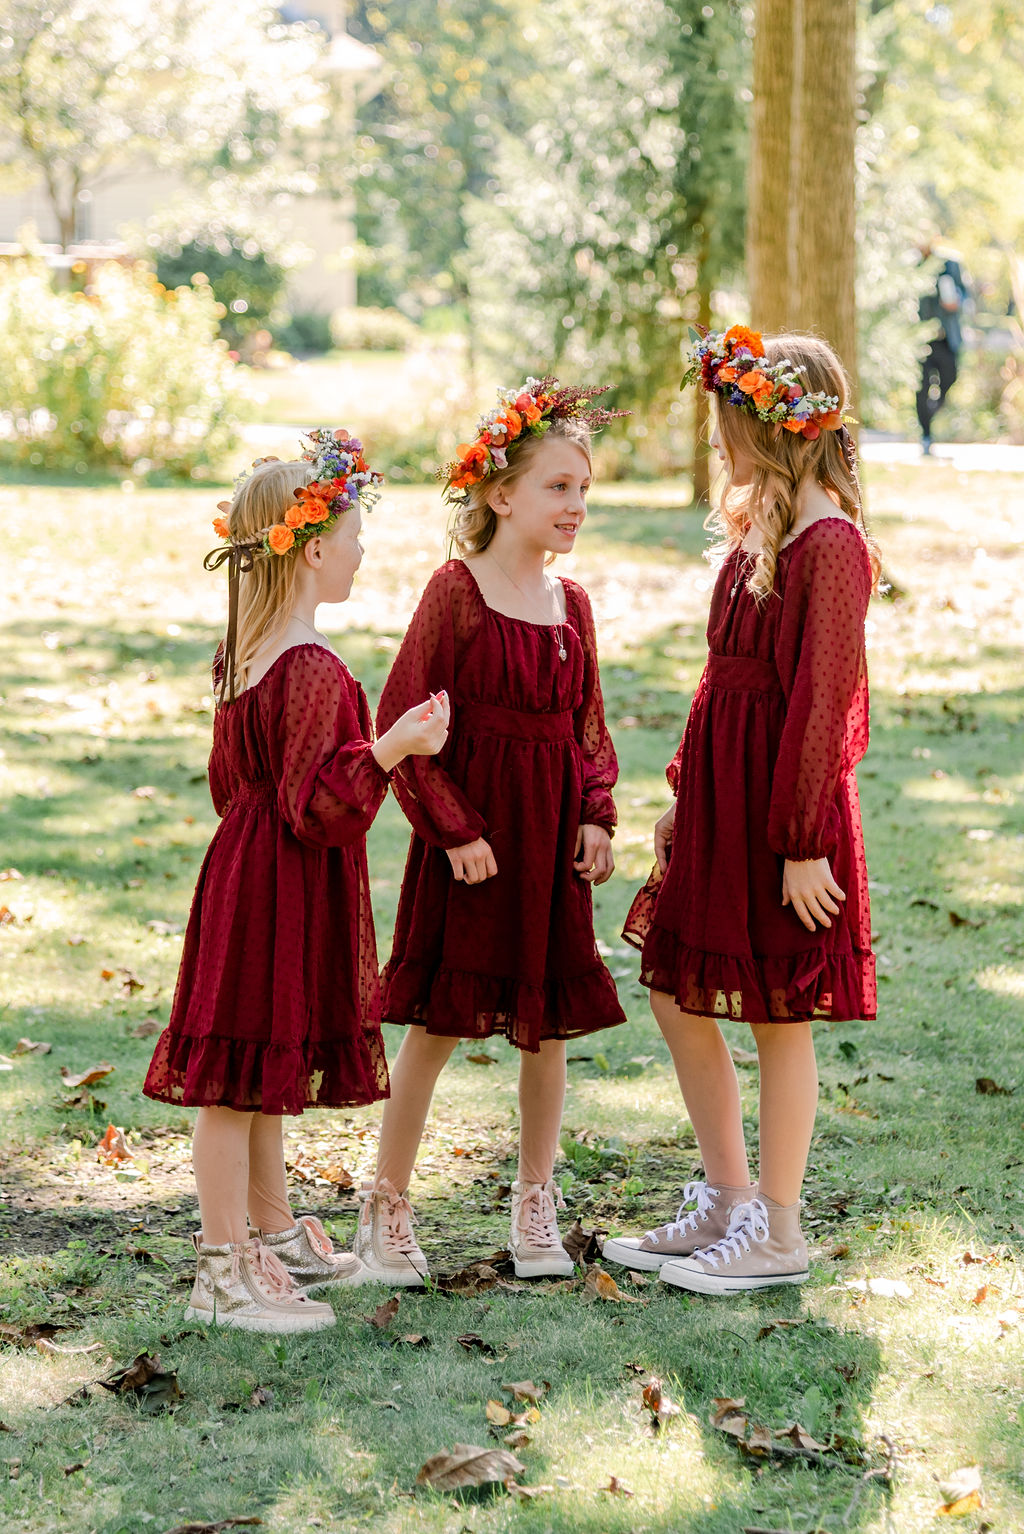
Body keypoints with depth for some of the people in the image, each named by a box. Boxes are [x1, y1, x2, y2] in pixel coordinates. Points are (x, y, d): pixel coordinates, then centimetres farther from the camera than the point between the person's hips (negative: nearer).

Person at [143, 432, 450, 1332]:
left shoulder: (243, 658, 8)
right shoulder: (311, 669, -21)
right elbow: (312, 804, -24)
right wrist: (388, 748, -34)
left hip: (248, 875, 10)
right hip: (283, 893, -10)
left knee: (262, 1074, 19)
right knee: (244, 1077, -3)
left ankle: (274, 1235, 33)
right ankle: (225, 1271, 4)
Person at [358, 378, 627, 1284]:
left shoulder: (571, 602, 9)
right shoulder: (457, 590, -9)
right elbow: (403, 720, -10)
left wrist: (596, 817, 2)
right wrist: (453, 828, -15)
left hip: (552, 832, 5)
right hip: (470, 836, -5)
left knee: (550, 1023, 9)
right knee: (437, 1021, -1)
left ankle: (535, 1205, 24)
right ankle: (387, 1207, 11)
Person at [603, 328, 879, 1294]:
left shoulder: (829, 545, -17)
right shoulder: (754, 530, 11)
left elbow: (823, 700, -19)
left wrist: (803, 843, -19)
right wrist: (683, 797, 18)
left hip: (782, 799, -9)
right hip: (720, 796, 9)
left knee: (777, 1017, 2)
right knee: (678, 996, 13)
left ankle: (777, 1232, 14)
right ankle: (725, 1202, 26)